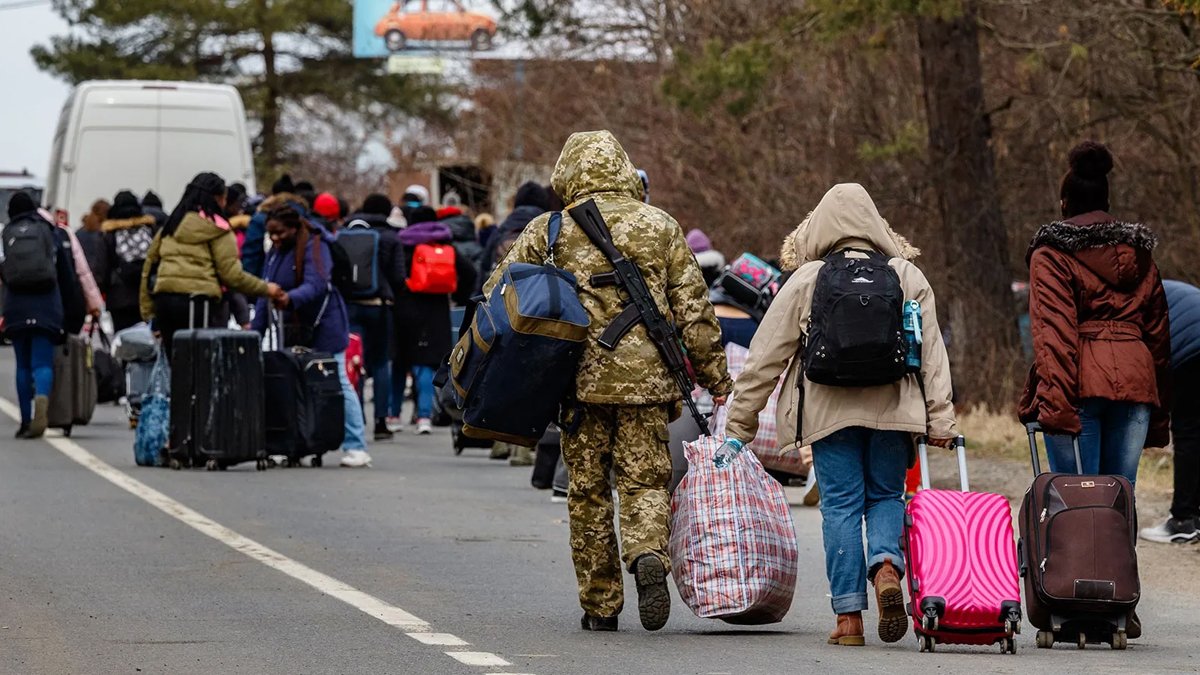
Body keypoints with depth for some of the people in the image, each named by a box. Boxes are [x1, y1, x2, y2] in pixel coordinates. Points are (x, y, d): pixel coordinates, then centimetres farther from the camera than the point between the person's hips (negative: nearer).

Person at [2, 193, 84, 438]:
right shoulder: (53, 233, 8)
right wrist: (73, 314, 10)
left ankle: (26, 422, 9)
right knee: (42, 362, -3)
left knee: (23, 365, 11)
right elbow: (68, 277, 6)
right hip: (47, 306, -1)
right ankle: (42, 397, -34)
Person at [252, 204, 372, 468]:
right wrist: (256, 330, 6)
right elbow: (266, 294, 12)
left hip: (324, 325, -8)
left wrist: (290, 298, -46)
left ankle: (355, 448, -6)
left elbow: (315, 285, -28)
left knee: (338, 383, -7)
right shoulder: (274, 254, 11)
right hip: (294, 328, 8)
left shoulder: (315, 248, -13)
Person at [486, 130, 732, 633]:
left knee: (588, 492, 9)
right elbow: (694, 311, 5)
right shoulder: (661, 227, 6)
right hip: (647, 379, 0)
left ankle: (600, 606, 12)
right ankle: (649, 555, -25)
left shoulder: (550, 230, 2)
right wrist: (716, 379, 11)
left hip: (581, 379, 0)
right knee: (645, 481, 5)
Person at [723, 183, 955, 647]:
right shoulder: (907, 276, 7)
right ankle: (886, 567, -15)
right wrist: (941, 421, 7)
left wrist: (739, 426, 11)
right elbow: (933, 353, 5)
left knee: (841, 504, 4)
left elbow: (766, 358, 5)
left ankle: (849, 616, 0)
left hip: (830, 412, -1)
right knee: (886, 496, 14)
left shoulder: (805, 281, 3)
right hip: (893, 410, 1)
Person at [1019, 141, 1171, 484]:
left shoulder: (1052, 253, 4)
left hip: (1082, 383, -4)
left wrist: (1055, 403, -17)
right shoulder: (1139, 254, 19)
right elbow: (1158, 333, 19)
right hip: (1135, 384, 4)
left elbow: (1053, 331, -9)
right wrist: (1159, 415, 21)